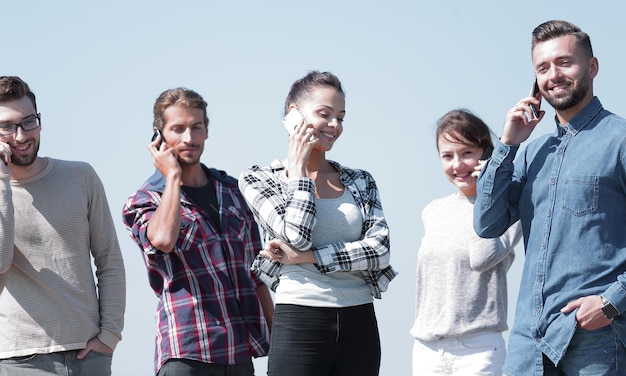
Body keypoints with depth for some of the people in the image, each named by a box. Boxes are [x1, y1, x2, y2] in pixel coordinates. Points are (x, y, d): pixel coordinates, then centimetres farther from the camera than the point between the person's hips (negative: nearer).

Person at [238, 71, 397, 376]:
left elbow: (380, 248, -2)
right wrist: (299, 168, -3)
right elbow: (296, 235, -13)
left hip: (360, 326, 4)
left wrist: (307, 257, -10)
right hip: (299, 325, -3)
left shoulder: (361, 181, 12)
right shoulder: (259, 179, 2)